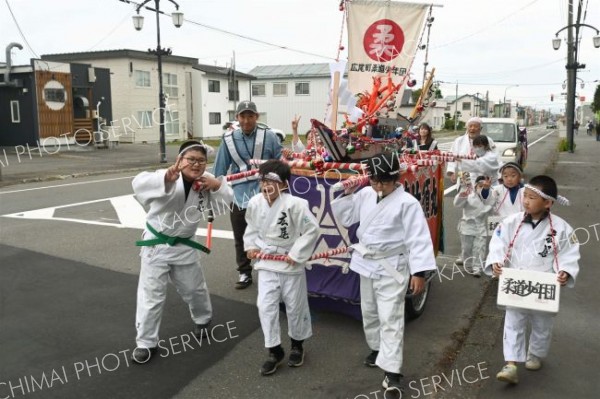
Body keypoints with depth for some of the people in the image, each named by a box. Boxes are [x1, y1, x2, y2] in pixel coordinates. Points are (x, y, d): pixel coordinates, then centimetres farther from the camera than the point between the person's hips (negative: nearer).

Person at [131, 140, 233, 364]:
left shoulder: (205, 181, -7)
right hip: (156, 244, -4)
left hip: (184, 245, 5)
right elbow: (140, 183, -43)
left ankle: (202, 319, 49)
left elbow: (227, 200, -1)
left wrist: (217, 185, -22)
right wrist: (166, 178, -62)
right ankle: (146, 343, 17)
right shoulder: (169, 179, -25)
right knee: (151, 295, 0)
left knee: (194, 288, 20)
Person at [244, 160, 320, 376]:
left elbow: (312, 229, -19)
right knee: (265, 306, -1)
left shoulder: (294, 204, -24)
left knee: (295, 307, 13)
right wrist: (251, 246, -3)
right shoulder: (255, 203, -8)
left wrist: (296, 254, -18)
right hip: (266, 263, 3)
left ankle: (297, 344, 38)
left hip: (291, 264, -3)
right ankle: (275, 350, 17)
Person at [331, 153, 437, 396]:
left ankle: (391, 372, -3)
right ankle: (377, 349, 43)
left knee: (390, 318, -7)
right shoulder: (365, 195, 2)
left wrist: (419, 272, -25)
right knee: (369, 312, 21)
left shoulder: (407, 202, -17)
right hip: (367, 264, 7)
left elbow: (418, 239, -19)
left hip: (392, 267, -7)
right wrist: (347, 194, -4)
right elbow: (345, 218, 11)